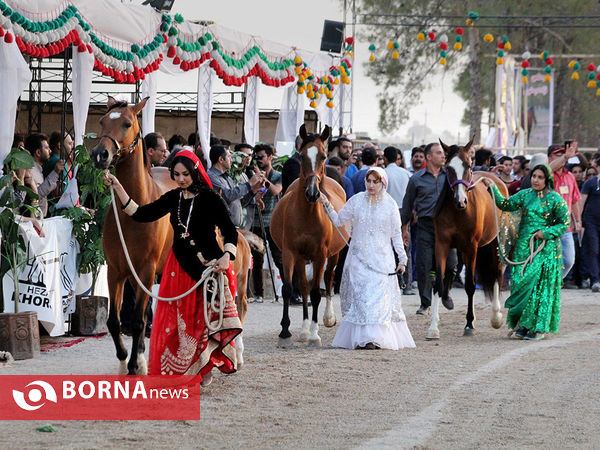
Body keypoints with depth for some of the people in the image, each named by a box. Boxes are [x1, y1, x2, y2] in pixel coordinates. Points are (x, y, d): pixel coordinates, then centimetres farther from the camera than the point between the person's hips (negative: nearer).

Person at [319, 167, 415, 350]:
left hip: (382, 258, -1)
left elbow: (396, 234, 6)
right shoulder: (356, 201, 2)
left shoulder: (390, 204, 1)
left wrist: (402, 259, 4)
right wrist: (327, 205, -6)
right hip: (359, 257, 1)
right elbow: (338, 220, 8)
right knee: (358, 295, -3)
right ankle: (359, 337, 0)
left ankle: (375, 338, -8)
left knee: (379, 295, -8)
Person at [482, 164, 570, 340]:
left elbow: (565, 223, -1)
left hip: (545, 248, -4)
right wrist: (493, 188, 0)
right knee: (520, 282, -1)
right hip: (524, 246, 4)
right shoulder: (525, 194, 8)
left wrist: (546, 233, -12)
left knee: (540, 285, -7)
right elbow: (506, 205, 9)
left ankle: (538, 327, 0)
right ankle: (523, 324, 9)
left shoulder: (555, 199, -4)